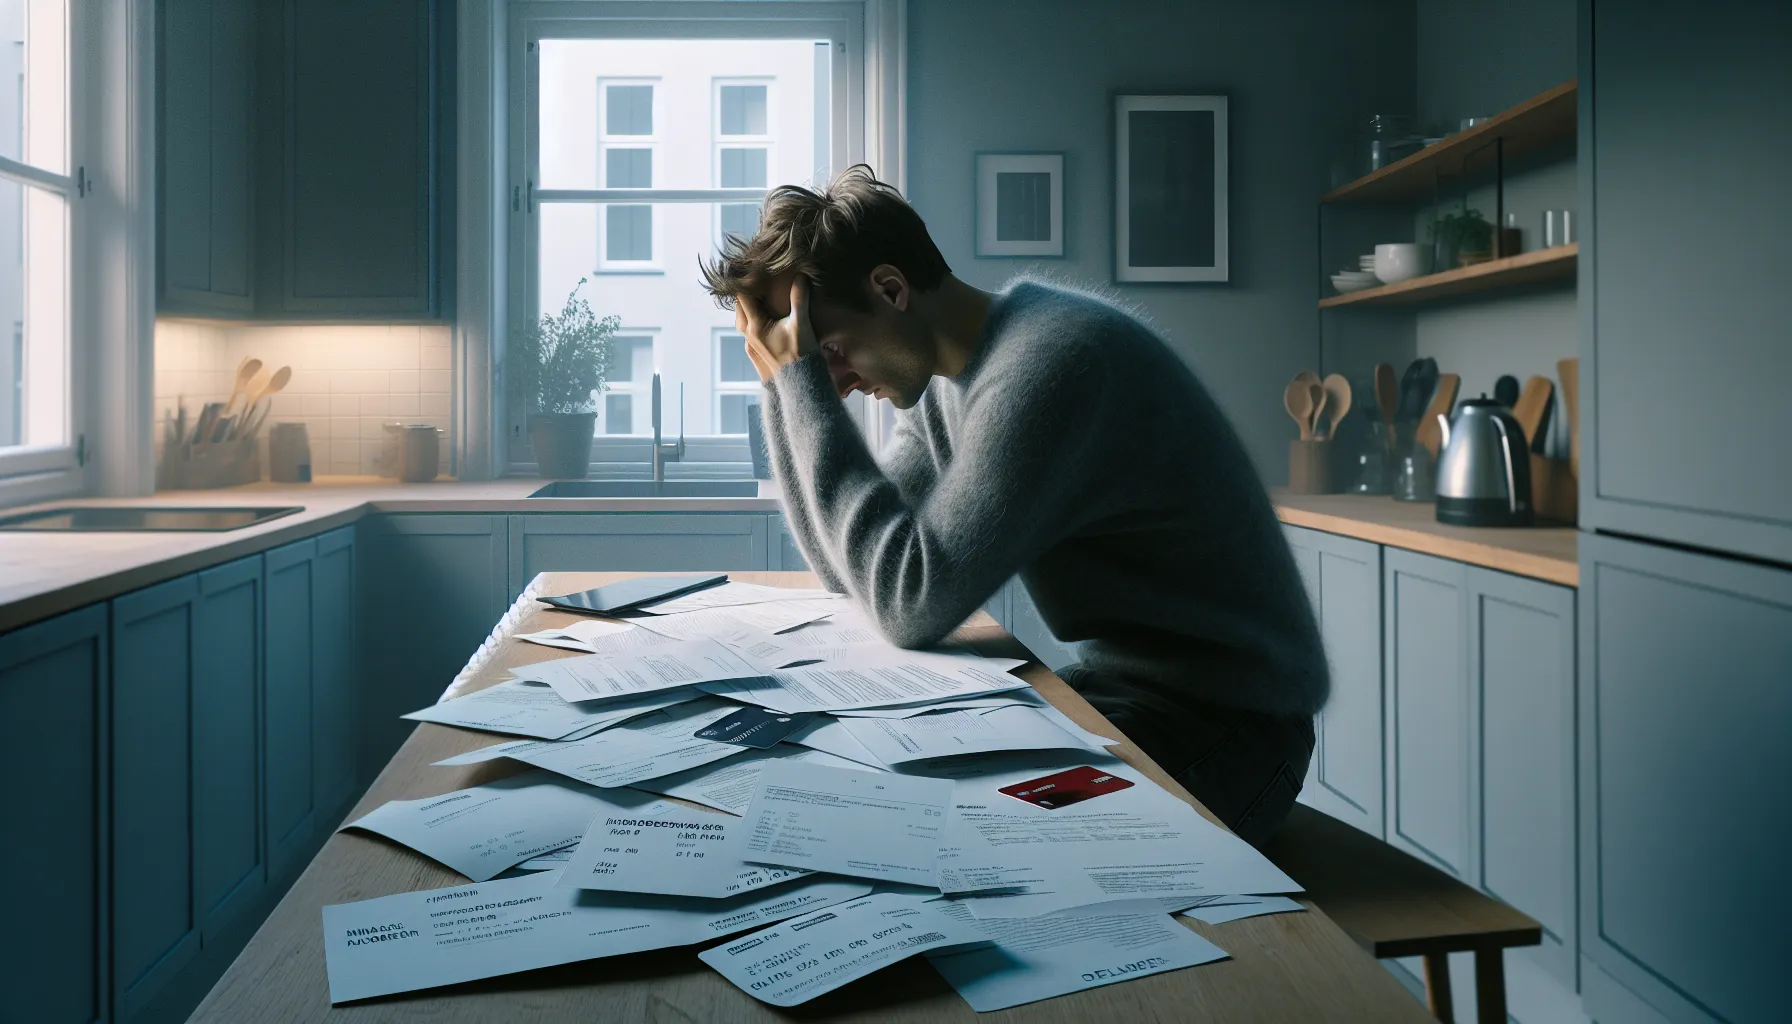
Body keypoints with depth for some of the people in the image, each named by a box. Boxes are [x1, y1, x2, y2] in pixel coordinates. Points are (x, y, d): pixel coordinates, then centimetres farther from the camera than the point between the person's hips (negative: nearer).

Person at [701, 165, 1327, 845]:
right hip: (1119, 687, 8)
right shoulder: (949, 376, 3)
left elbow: (913, 605, -29)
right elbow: (854, 569, 4)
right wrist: (787, 387, -4)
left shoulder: (1054, 358, -25)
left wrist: (801, 382, -22)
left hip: (1220, 724, -8)